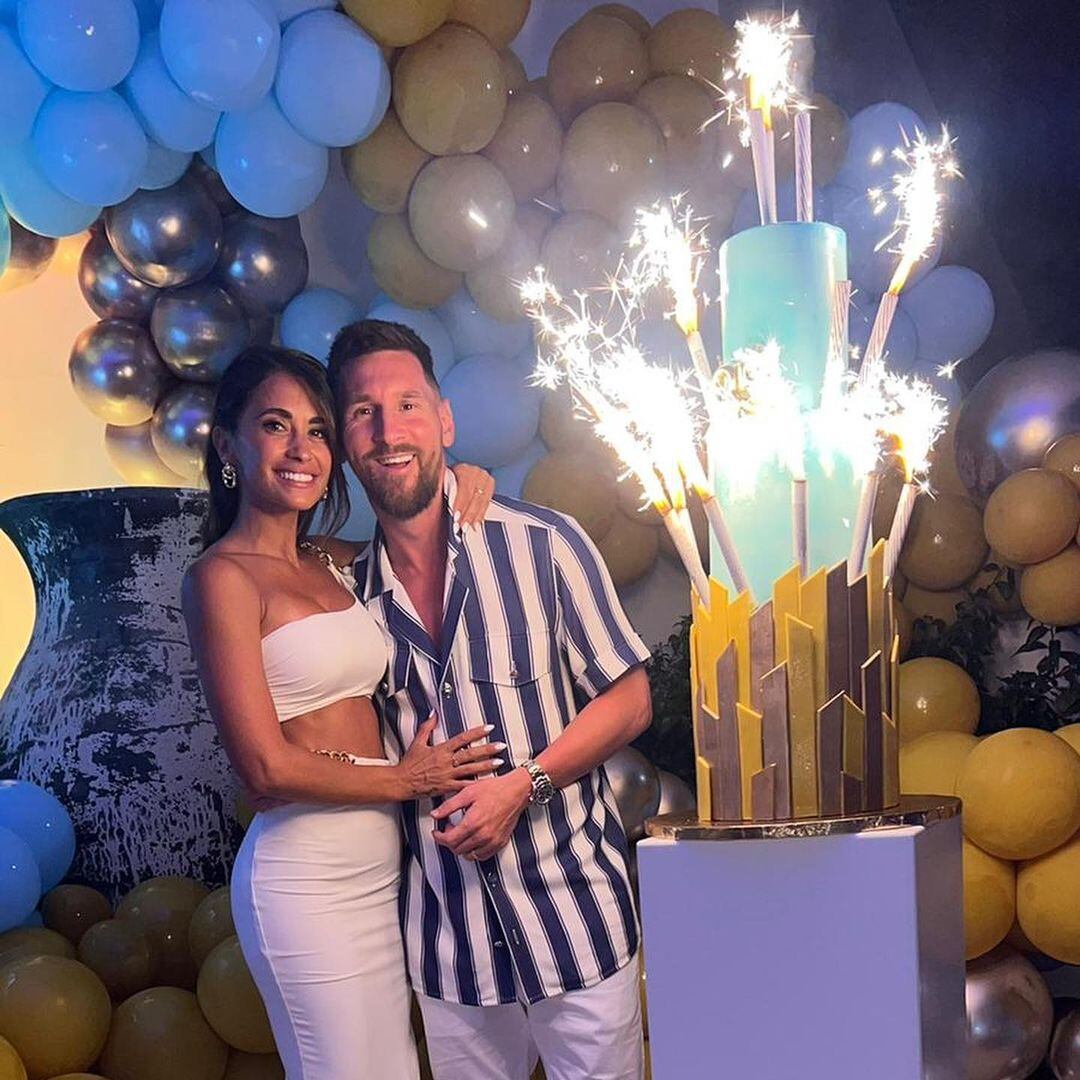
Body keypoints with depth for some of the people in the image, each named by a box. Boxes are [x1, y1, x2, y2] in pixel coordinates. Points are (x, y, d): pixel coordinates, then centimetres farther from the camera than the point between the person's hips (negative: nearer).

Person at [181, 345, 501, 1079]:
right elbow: (267, 765, -15)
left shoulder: (331, 567, 11)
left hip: (381, 865, 7)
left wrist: (460, 494, 7)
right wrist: (405, 780, -4)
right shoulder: (224, 576, -10)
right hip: (308, 877, -7)